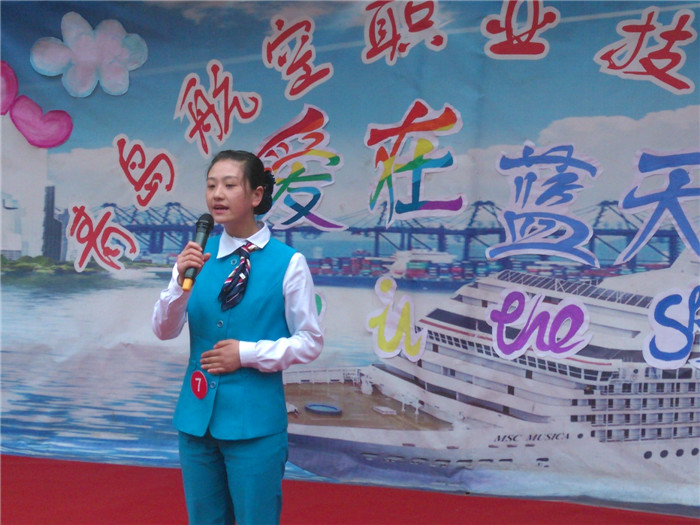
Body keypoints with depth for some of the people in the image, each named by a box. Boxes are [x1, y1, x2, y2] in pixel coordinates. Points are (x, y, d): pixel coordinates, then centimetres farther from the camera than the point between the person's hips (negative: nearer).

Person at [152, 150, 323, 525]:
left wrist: (248, 353, -15)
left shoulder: (288, 262, -10)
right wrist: (181, 281, -18)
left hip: (255, 422, -4)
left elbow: (310, 342, -4)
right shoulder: (197, 255, 1)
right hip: (197, 414, 4)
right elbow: (164, 330, -1)